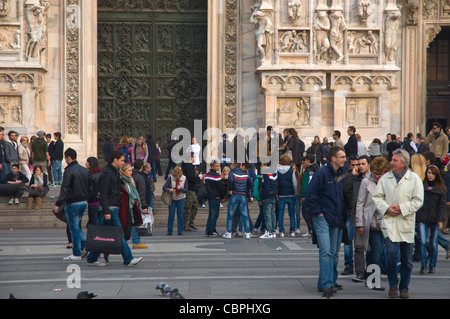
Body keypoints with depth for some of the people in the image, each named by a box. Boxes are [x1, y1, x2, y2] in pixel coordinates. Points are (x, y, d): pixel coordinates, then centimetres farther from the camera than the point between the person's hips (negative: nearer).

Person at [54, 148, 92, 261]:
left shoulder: (69, 171, -13)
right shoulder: (84, 170, 10)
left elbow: (64, 189, -18)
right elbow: (90, 187, 14)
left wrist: (58, 204, -17)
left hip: (73, 203, -7)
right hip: (84, 202, 7)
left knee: (74, 228, 0)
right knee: (77, 226, 21)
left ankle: (77, 254, 3)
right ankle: (84, 244, 8)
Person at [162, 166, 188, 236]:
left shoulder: (184, 179, -7)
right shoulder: (170, 178, -10)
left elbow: (186, 190, -5)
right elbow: (164, 187, -11)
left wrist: (181, 188, -25)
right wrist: (169, 189, -32)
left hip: (181, 199, 0)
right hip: (172, 198, 0)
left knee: (180, 215, 2)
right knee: (171, 215, 0)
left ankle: (180, 231, 9)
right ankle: (169, 232, 7)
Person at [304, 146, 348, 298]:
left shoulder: (342, 174, 10)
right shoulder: (322, 172, -11)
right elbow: (310, 194, -11)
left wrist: (342, 215, 12)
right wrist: (317, 212, -11)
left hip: (336, 220, 7)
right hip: (322, 219, -7)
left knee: (334, 253, 11)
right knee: (326, 252, -12)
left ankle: (330, 281, 22)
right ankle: (326, 285, -12)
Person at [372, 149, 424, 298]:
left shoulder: (414, 178, 1)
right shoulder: (385, 178, 8)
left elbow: (418, 200, -3)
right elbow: (376, 196, 9)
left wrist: (401, 208, -13)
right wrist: (386, 208, -8)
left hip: (406, 223, 0)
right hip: (389, 222, 0)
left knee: (407, 258, 5)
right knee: (391, 252, -17)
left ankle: (404, 288, 21)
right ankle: (393, 285, 1)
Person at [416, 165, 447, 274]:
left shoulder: (440, 188, 6)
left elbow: (442, 204, 2)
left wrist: (440, 219, -7)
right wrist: (416, 216, 1)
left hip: (435, 219, 0)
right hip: (423, 219, 0)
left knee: (434, 244, 3)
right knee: (423, 242, -11)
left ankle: (432, 266, 15)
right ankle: (423, 265, -5)